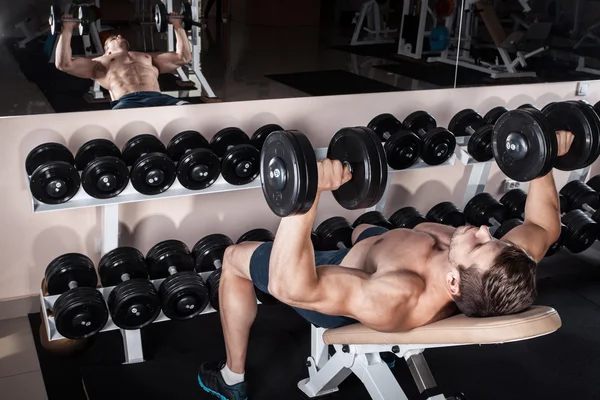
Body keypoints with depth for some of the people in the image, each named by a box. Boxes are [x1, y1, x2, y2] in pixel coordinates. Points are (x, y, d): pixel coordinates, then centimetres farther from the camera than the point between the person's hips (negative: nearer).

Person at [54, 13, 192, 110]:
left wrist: (177, 26, 45)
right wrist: (67, 29, 25)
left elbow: (184, 57, 41)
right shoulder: (100, 62, 33)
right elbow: (63, 63, 22)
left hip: (159, 99, 2)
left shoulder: (148, 58, 41)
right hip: (127, 102, -2)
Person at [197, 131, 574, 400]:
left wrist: (308, 194, -67)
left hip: (330, 278, -6)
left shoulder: (398, 300, -51)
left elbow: (288, 285, -57)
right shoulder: (499, 273, -32)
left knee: (234, 258, 13)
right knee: (360, 227, 39)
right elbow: (544, 225, -9)